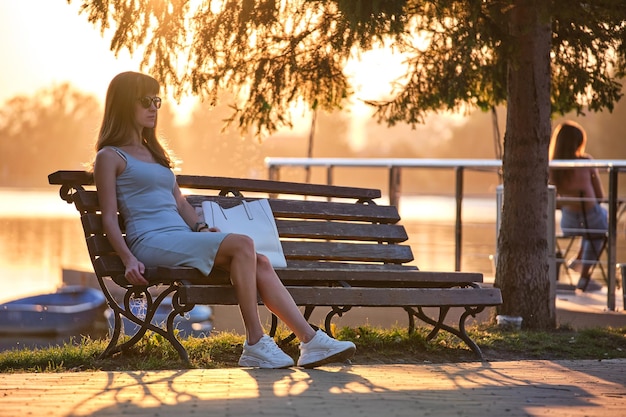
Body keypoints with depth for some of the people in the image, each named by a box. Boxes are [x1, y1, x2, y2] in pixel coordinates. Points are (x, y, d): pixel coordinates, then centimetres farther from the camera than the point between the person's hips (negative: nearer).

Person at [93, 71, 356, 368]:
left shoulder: (154, 152, 27)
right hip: (151, 243, -7)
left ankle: (311, 342, -19)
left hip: (181, 240, 8)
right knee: (242, 245, -26)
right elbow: (109, 217, -4)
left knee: (260, 263, -14)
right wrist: (129, 259, -19)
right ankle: (255, 345, -24)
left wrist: (202, 229, 5)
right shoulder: (110, 156, 3)